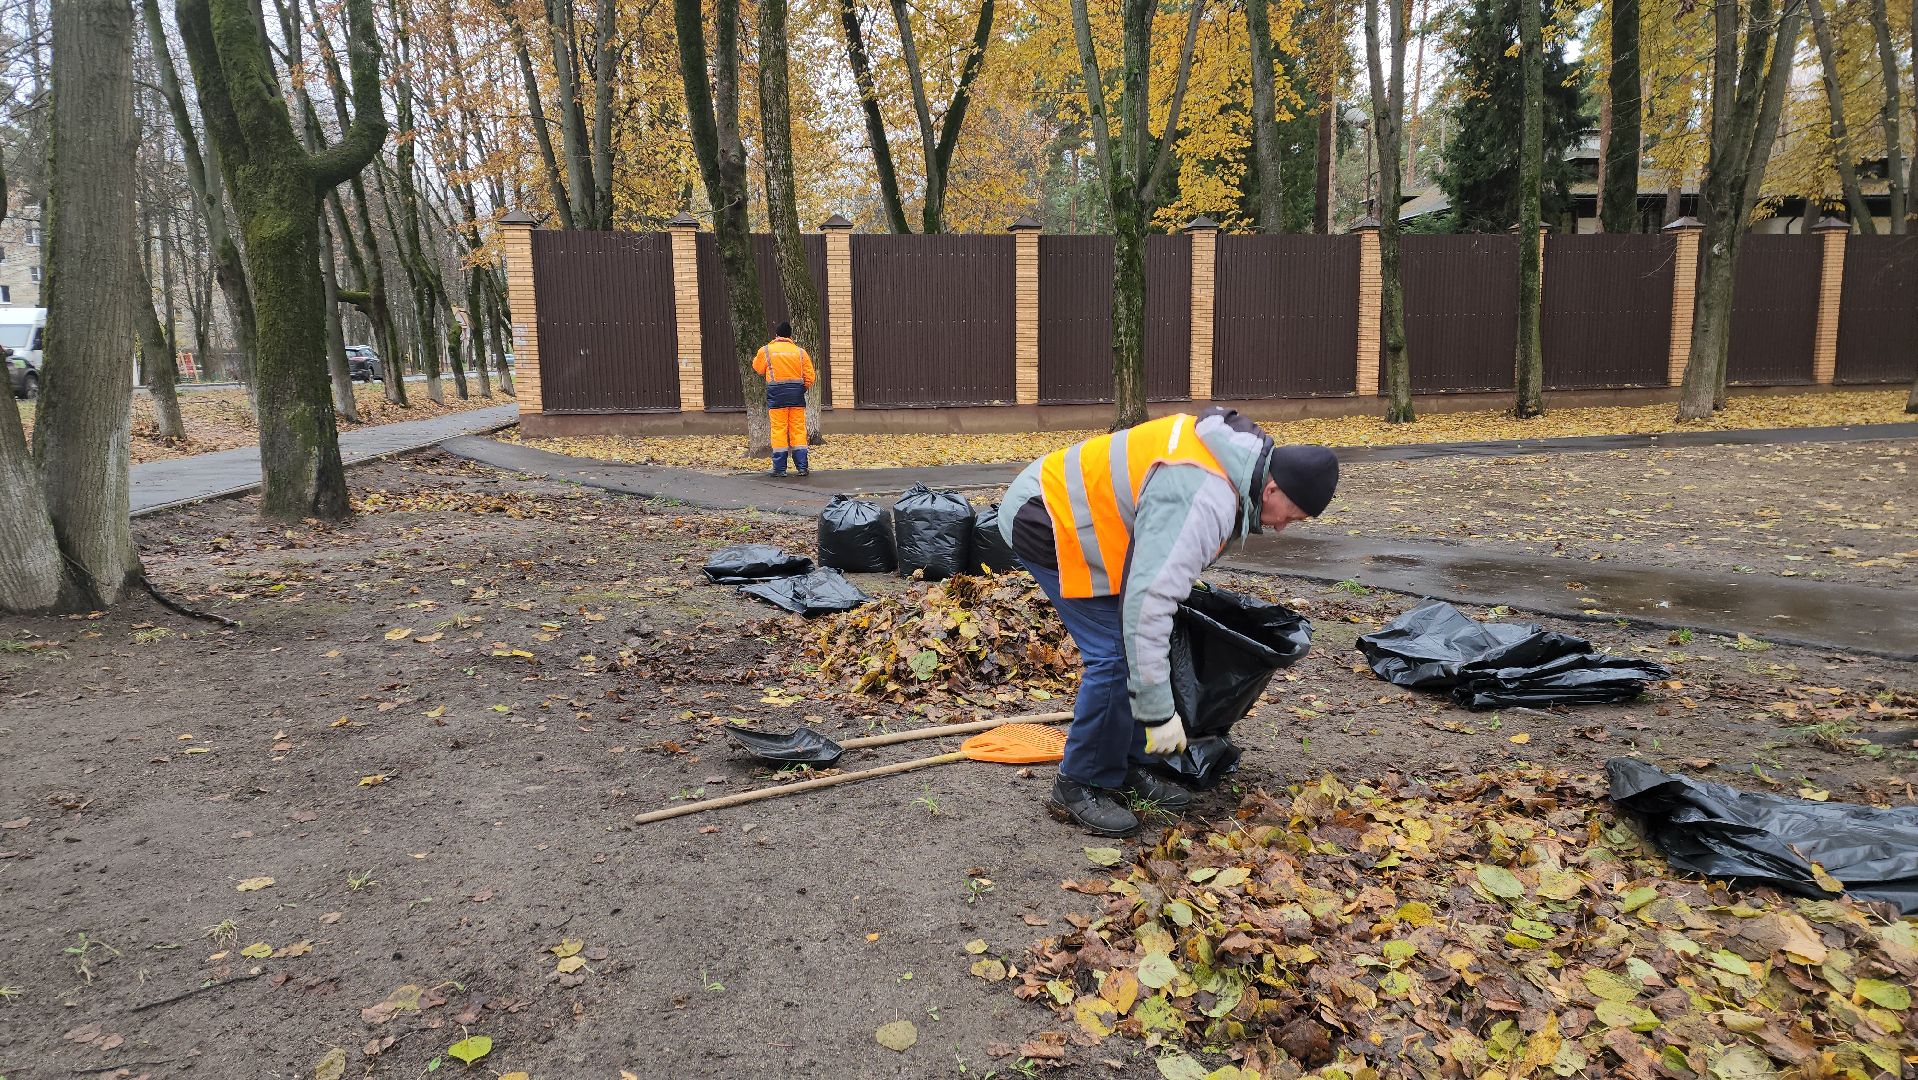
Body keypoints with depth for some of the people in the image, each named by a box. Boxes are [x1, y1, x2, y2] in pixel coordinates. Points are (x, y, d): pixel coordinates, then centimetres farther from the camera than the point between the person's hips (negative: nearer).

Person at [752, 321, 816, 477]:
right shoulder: (800, 352, 6)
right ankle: (802, 467, 4)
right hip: (796, 394, 2)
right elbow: (809, 376, 4)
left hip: (776, 393, -2)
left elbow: (758, 369, 17)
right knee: (798, 429, 6)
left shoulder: (765, 351, 1)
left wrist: (755, 359, 38)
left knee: (779, 430, 2)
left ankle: (780, 468, 2)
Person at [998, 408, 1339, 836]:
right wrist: (1159, 712, -32)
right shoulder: (1204, 502, -31)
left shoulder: (1229, 454, 1)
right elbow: (1148, 601, -37)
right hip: (1047, 524, -10)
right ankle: (1078, 786, 3)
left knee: (1134, 645, 9)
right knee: (1115, 655, -12)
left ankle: (1125, 768, 20)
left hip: (1074, 508, 10)